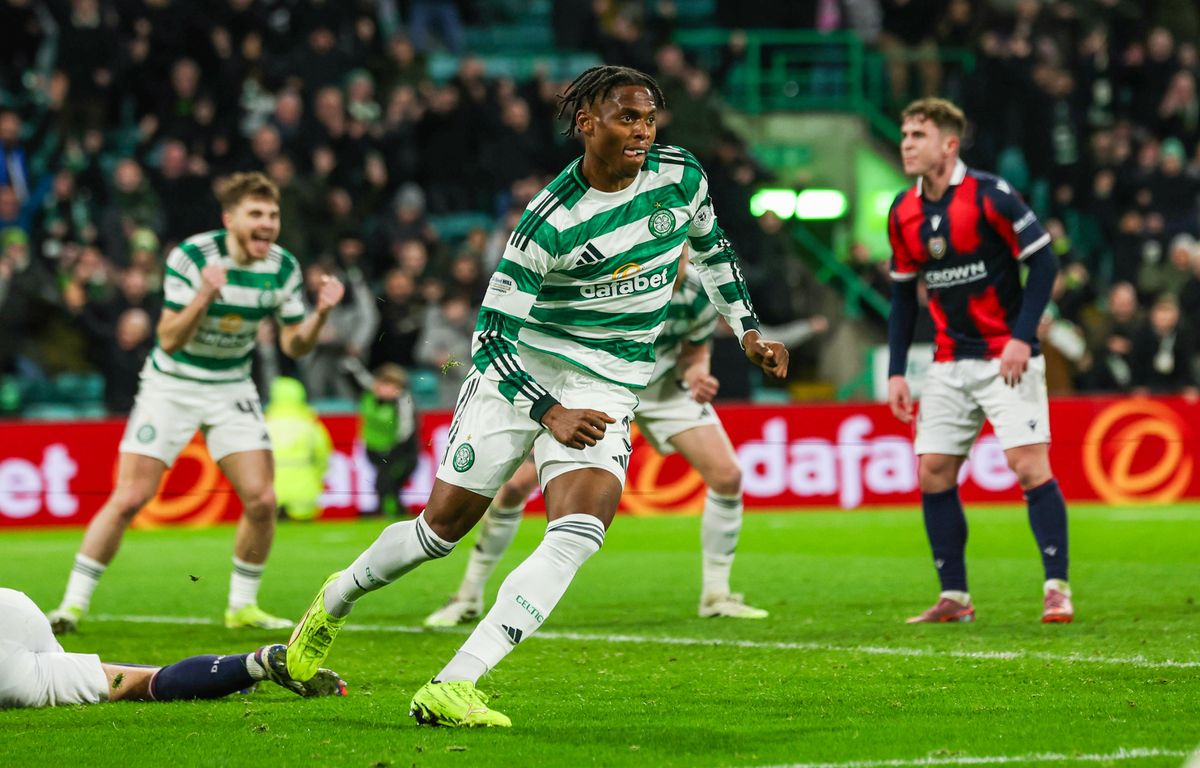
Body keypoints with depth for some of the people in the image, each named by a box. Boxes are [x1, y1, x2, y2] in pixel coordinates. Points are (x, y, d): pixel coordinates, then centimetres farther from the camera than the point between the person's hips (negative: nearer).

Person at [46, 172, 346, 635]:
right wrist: (204, 298, -39)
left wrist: (321, 313, -20)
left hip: (231, 388, 4)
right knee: (129, 498, -12)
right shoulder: (191, 256, -20)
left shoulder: (283, 268, -7)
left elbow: (294, 345, -1)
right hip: (171, 384, -4)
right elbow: (169, 340, -22)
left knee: (262, 500, -8)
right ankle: (73, 605, -2)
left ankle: (243, 606, 11)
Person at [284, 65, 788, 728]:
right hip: (519, 372, -2)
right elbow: (490, 336, -16)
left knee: (578, 535, -21)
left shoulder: (681, 176, -5)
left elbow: (709, 246, 19)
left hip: (607, 391, 3)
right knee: (445, 522, 4)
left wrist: (748, 332, 18)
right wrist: (551, 414, -25)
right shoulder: (549, 220, -19)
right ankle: (334, 601, 35)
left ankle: (451, 687, -27)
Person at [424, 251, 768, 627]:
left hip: (664, 387, 2)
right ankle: (468, 597, 6)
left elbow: (695, 352, -5)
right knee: (515, 484, -12)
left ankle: (716, 595, 5)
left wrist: (696, 374, -28)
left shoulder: (697, 293, -26)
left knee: (727, 475, -13)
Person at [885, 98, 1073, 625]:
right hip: (950, 363, 6)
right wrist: (896, 372, 9)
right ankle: (954, 597, 10)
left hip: (1007, 358, -6)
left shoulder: (989, 195, -13)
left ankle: (1057, 590, -8)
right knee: (933, 474, 2)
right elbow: (903, 294, 14)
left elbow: (1043, 261, -12)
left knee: (1029, 466, -13)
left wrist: (1022, 338, -19)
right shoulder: (904, 213, 5)